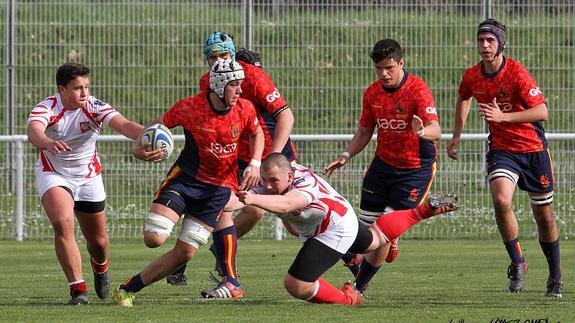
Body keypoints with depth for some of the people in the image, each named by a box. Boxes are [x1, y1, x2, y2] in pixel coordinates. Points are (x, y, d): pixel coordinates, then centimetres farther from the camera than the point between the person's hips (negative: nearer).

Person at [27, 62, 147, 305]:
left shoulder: (94, 107, -18)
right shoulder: (46, 108, -22)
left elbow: (124, 125, -33)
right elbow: (34, 132, -43)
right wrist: (48, 142, -67)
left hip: (88, 177, 2)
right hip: (53, 174, -2)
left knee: (98, 239, 10)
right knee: (63, 224, -28)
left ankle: (100, 267, 48)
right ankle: (77, 288, -21)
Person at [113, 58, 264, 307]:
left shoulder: (245, 109, -8)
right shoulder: (189, 108, -16)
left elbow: (256, 133, 14)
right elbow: (159, 125, -3)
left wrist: (255, 163, -2)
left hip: (219, 186, 2)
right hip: (185, 177, -2)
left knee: (185, 252, -3)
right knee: (154, 238, -20)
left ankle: (129, 288, 11)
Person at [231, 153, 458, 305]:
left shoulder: (304, 185, -44)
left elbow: (284, 204, -64)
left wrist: (252, 199, -80)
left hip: (336, 230, -9)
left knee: (296, 286, -14)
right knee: (375, 237, 37)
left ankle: (348, 298, 11)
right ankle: (424, 210, 52)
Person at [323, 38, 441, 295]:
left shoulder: (417, 89, -19)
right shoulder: (372, 93, 0)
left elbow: (435, 130, -31)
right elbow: (364, 132, 12)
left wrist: (423, 132, -54)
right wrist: (346, 155, -4)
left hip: (415, 168, -6)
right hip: (382, 164, 6)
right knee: (367, 226, 4)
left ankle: (359, 286, 2)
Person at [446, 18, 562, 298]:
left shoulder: (517, 73, -18)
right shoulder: (471, 77, -3)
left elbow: (542, 111, -25)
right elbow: (463, 99, 21)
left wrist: (503, 116, -34)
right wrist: (456, 137, 21)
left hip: (533, 149, -2)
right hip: (502, 149, 2)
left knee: (544, 214, 7)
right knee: (501, 200, -26)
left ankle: (555, 276, 25)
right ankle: (517, 263, -11)